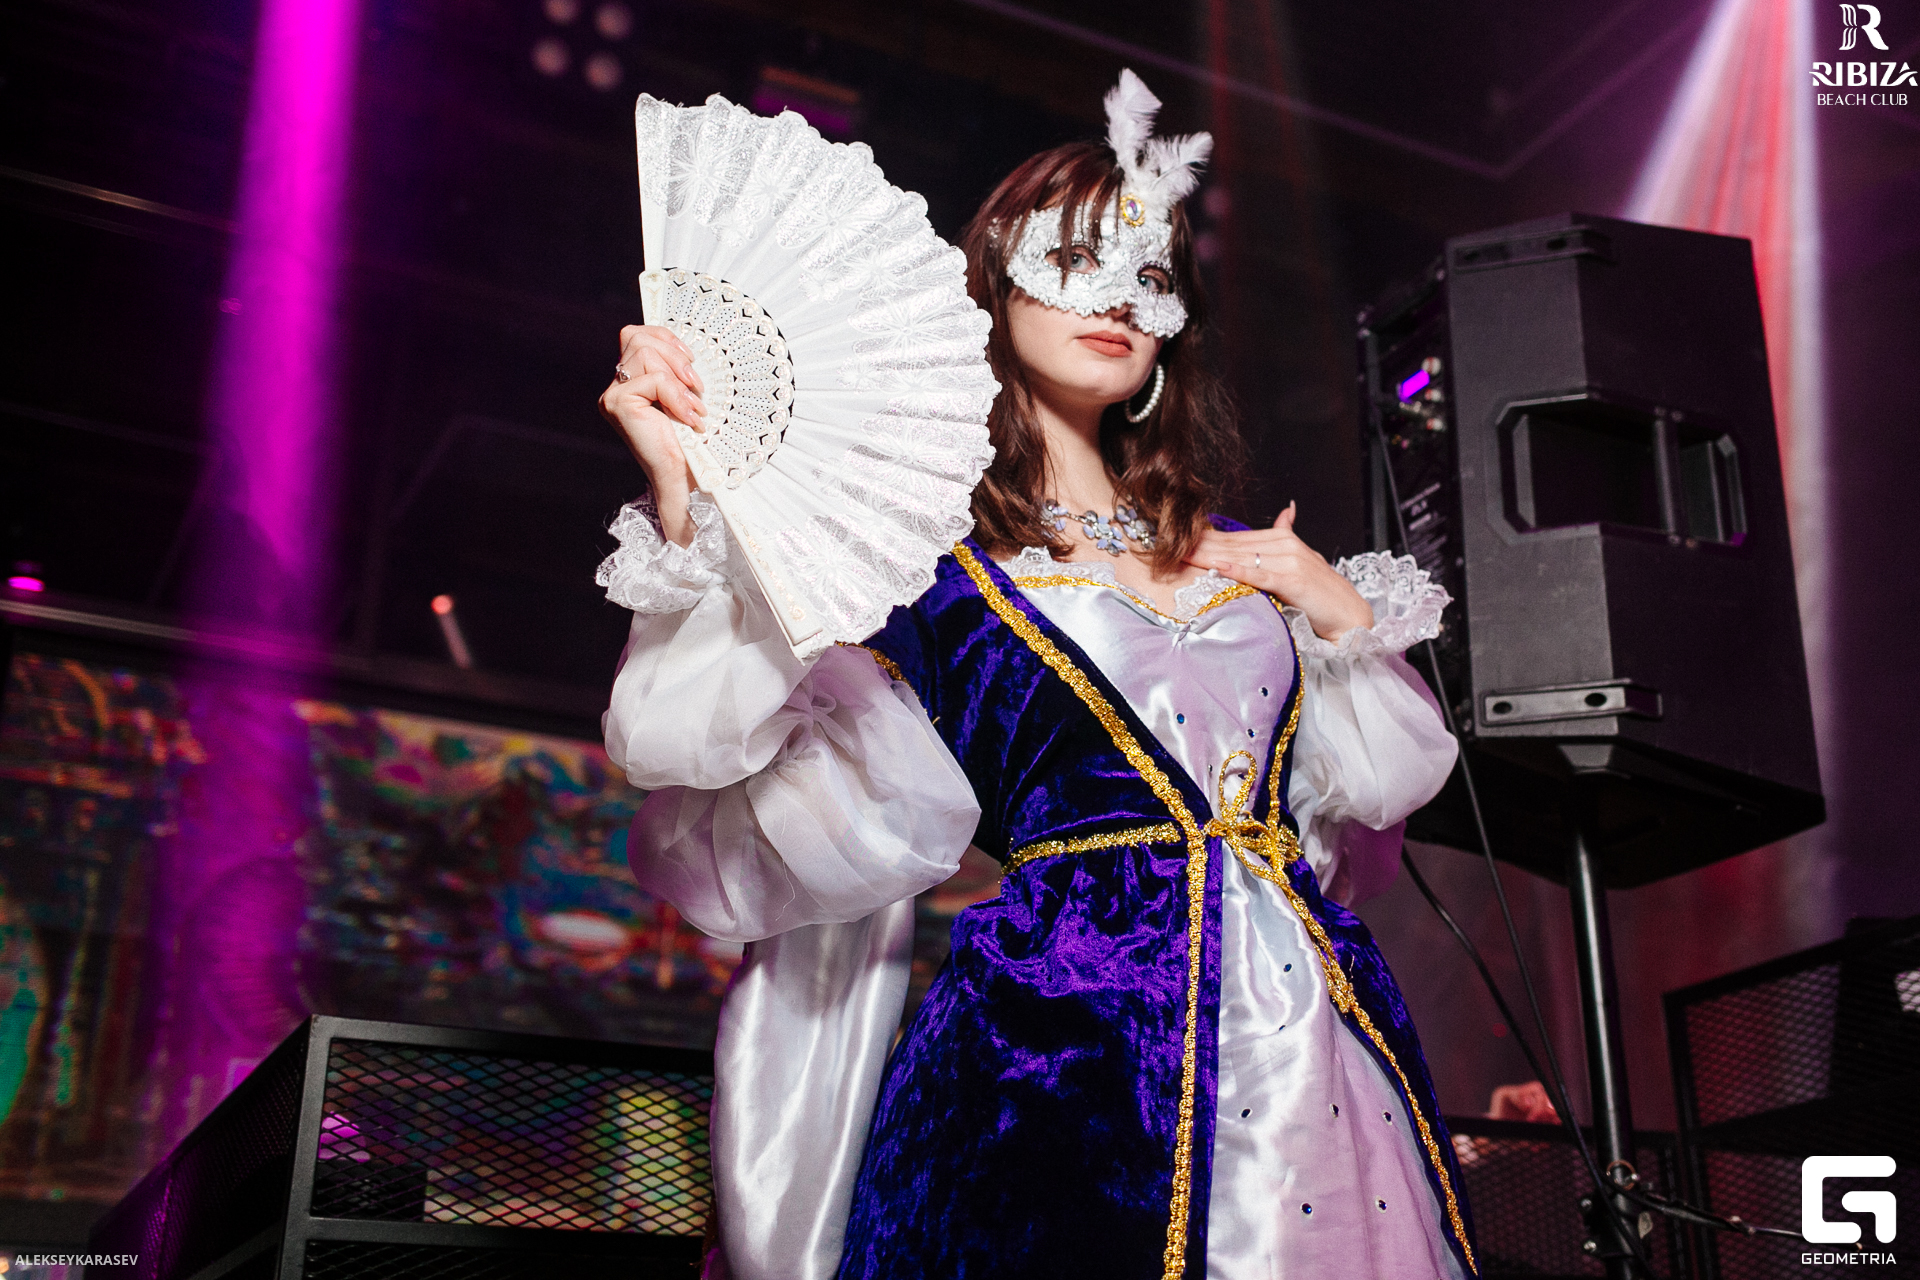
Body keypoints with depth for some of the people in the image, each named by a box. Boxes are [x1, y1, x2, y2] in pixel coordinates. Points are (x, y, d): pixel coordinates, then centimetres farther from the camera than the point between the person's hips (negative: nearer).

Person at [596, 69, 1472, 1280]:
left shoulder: (1233, 549, 17)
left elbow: (1384, 778, 21)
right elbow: (729, 751, -13)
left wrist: (1344, 617, 6)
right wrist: (688, 499, -23)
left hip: (1311, 996, 5)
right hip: (1079, 1026, -5)